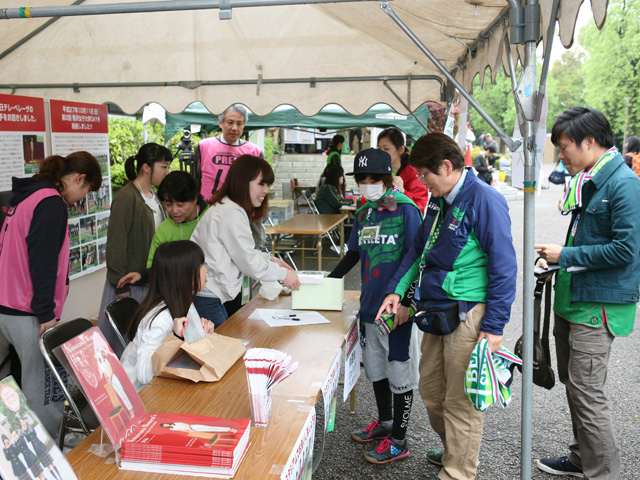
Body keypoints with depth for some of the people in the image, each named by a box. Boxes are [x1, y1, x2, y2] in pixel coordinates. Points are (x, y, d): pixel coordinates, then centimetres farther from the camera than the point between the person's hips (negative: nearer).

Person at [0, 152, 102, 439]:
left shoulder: (25, 197, 17)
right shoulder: (52, 203, -13)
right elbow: (42, 261, -20)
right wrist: (46, 312, -18)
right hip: (28, 315, -9)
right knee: (42, 391, -2)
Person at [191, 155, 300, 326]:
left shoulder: (224, 207, 13)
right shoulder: (232, 214, -19)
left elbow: (241, 251, 18)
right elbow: (249, 263, -15)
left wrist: (269, 259, 11)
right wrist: (282, 274, -4)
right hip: (207, 298, -10)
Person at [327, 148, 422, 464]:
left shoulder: (405, 210, -12)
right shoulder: (363, 214, 9)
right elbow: (354, 254, 19)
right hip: (369, 305, 7)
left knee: (399, 373, 5)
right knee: (375, 367, 20)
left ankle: (398, 441, 19)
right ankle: (384, 422, 41)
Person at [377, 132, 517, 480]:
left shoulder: (484, 200, -15)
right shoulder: (438, 201, 12)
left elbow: (504, 267, -16)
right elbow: (419, 249, 21)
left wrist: (494, 327, -17)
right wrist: (397, 290, 9)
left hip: (468, 315, -9)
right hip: (436, 311, 9)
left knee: (461, 402, 3)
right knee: (431, 392, 20)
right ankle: (452, 451, 43)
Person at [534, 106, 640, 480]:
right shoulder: (588, 181, 12)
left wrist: (565, 255, -17)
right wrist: (558, 260, 7)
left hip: (599, 305, -10)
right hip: (572, 298, 10)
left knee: (587, 392, -5)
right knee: (572, 383, 19)